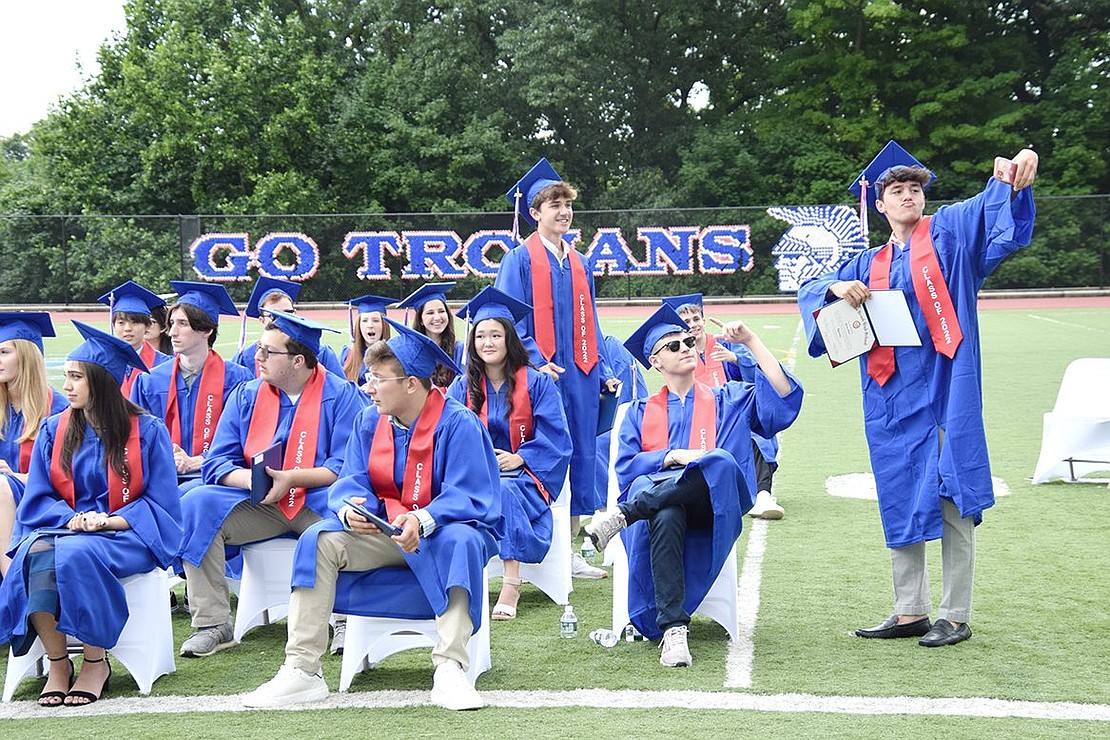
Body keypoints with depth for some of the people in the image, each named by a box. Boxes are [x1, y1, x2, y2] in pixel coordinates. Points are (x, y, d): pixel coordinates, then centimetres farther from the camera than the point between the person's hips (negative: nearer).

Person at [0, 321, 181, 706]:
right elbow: (38, 500, 8)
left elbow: (160, 504, -2)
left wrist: (108, 521, -16)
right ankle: (57, 663, -22)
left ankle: (96, 662, -19)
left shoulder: (147, 430, -1)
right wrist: (71, 519, -13)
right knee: (36, 553, -33)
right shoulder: (54, 430, 9)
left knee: (75, 554, -36)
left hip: (126, 535, -3)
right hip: (62, 528, 3)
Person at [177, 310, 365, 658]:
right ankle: (212, 624, -18)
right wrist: (251, 479, -19)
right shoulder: (246, 396, 8)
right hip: (259, 503, 4)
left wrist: (290, 478, -23)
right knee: (196, 505, -21)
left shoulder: (341, 395, -4)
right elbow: (217, 463, 3)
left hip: (317, 502, -4)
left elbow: (347, 466, -11)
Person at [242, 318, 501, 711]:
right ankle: (301, 670, -23)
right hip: (385, 530, 5)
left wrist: (422, 520, -39)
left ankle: (450, 669, -43)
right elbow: (353, 480, 0)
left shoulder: (458, 424, -15)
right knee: (318, 541, -19)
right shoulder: (369, 421, 3)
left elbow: (467, 497, -20)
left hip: (443, 530, -5)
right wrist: (350, 508, -26)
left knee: (460, 542, -39)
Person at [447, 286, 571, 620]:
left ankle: (511, 583, -41)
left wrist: (520, 458, -17)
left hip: (524, 474, -2)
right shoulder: (462, 387, 13)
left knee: (502, 491, -38)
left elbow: (555, 437, -2)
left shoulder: (536, 383, 4)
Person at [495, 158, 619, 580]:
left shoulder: (578, 263, 16)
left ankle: (568, 548, 15)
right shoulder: (520, 259, -3)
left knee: (580, 457, 7)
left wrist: (603, 371, 13)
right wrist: (537, 361, -21)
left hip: (580, 375, 6)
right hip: (541, 376, -6)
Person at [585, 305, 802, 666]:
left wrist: (751, 341, 3)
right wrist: (673, 456, -8)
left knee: (721, 463, -36)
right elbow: (625, 467, 8)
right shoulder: (641, 412, 24)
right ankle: (673, 630, -47)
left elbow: (784, 398, 4)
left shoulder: (729, 400, 22)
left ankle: (624, 514, -40)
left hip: (714, 504, 0)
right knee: (666, 517, -40)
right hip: (657, 502, 0)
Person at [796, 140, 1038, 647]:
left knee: (951, 499, -4)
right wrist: (838, 288, -5)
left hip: (943, 389, -5)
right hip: (891, 397, 5)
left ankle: (955, 616, 2)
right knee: (900, 501, 8)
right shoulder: (870, 264, 18)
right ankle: (910, 612, 16)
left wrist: (1019, 168, -34)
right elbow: (810, 291, 19)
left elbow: (992, 206, -12)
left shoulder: (949, 230, 6)